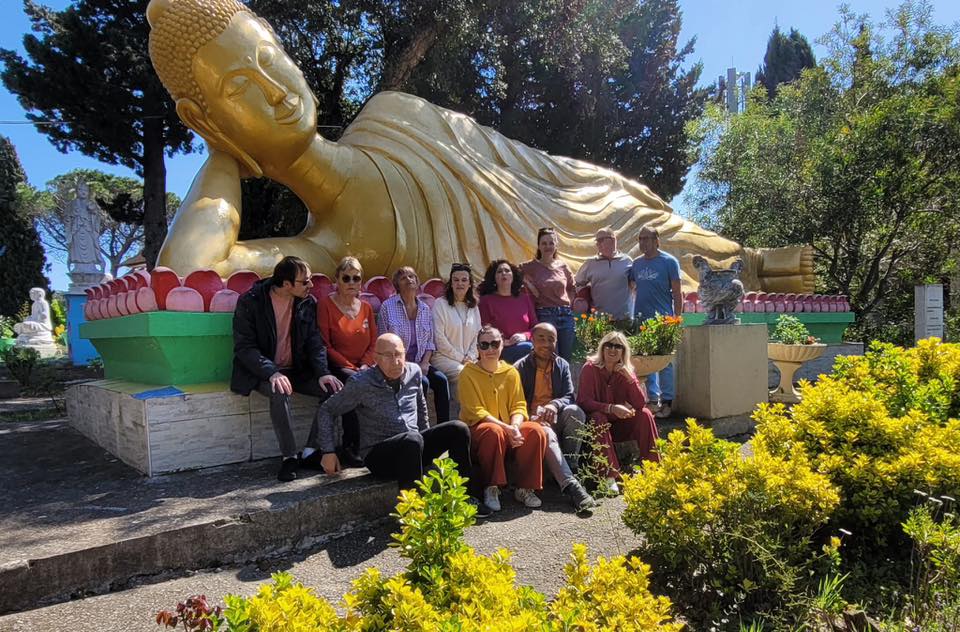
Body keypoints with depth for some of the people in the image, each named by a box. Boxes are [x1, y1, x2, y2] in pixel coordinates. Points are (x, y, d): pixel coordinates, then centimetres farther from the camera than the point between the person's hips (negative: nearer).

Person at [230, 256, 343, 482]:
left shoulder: (307, 303, 1)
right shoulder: (250, 302, -12)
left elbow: (315, 342, 2)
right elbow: (244, 347, -15)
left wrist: (323, 373, -17)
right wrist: (272, 373, -30)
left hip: (297, 370, 5)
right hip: (261, 372, -4)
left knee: (333, 388, -18)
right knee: (280, 392, -36)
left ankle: (311, 452, -10)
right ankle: (289, 456, -21)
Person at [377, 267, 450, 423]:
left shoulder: (425, 308, 11)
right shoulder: (388, 306, -2)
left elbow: (430, 341, 12)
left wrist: (425, 363, -5)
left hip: (419, 363, 4)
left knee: (441, 379, -21)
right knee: (423, 381, -28)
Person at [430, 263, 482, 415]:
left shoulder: (473, 307, 16)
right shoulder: (440, 304, -1)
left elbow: (477, 336, 16)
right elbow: (439, 338, -8)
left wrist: (470, 357, -2)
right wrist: (460, 358, -9)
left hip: (467, 358, 5)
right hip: (443, 356, -4)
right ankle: (456, 414, -17)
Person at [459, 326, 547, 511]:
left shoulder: (511, 372, 8)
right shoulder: (468, 374, -5)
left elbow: (519, 406, 3)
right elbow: (476, 412, -13)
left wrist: (514, 426, -20)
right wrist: (505, 427, -25)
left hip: (510, 429, 4)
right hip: (477, 429, -4)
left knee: (536, 430, -24)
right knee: (494, 431, -38)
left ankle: (524, 488, -12)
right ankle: (491, 489, -21)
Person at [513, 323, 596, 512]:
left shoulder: (562, 365, 14)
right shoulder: (520, 367, 3)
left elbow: (569, 397, 4)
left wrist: (554, 405, -19)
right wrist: (531, 416, -22)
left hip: (556, 417, 3)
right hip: (532, 419, -3)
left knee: (574, 411, -30)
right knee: (547, 434, -36)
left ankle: (570, 467, -25)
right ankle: (570, 484, -48)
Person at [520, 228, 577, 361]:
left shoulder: (563, 266, 9)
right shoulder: (530, 267, -1)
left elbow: (572, 288, 22)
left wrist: (569, 303, 8)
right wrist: (527, 284, -8)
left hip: (566, 315, 4)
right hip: (545, 315, -4)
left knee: (566, 358, 8)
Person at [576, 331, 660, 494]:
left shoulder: (626, 371, 0)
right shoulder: (590, 368, -12)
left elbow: (640, 404, -10)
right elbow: (584, 401, -20)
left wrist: (629, 377, -22)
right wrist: (611, 408, -33)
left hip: (619, 424, 4)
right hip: (595, 424, -4)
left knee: (645, 414, -18)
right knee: (598, 418, -34)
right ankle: (609, 476, -35)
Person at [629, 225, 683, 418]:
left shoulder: (669, 262, -3)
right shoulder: (636, 263, 11)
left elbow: (677, 294, -3)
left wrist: (676, 320, -9)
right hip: (640, 319, 5)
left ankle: (667, 401, 6)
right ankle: (653, 398, 18)